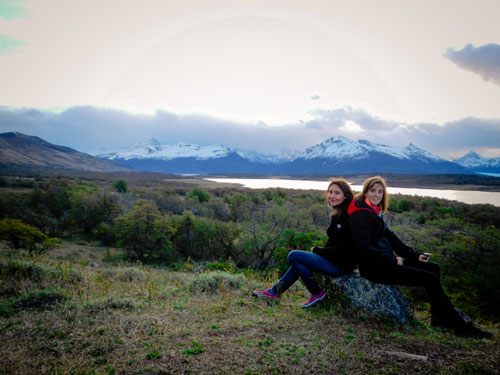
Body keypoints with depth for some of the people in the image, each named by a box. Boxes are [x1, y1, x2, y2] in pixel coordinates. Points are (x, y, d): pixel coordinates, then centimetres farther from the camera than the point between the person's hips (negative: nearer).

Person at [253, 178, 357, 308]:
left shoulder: (347, 216, -21)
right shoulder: (338, 214, 9)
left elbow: (341, 250, -21)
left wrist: (316, 250, -8)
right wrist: (318, 250, -1)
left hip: (342, 265, -10)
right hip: (334, 258, 10)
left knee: (294, 256, -8)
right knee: (298, 261, 14)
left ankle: (317, 293, 3)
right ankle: (274, 292, 23)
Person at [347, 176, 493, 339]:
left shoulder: (373, 212, 12)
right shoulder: (360, 216, -18)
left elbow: (389, 236, 14)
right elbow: (366, 249, -23)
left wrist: (414, 255, 9)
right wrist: (394, 261, -16)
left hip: (384, 261, 10)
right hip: (374, 268, -10)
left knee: (433, 268, 10)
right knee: (431, 279, -10)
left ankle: (438, 318, 17)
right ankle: (460, 326, 3)